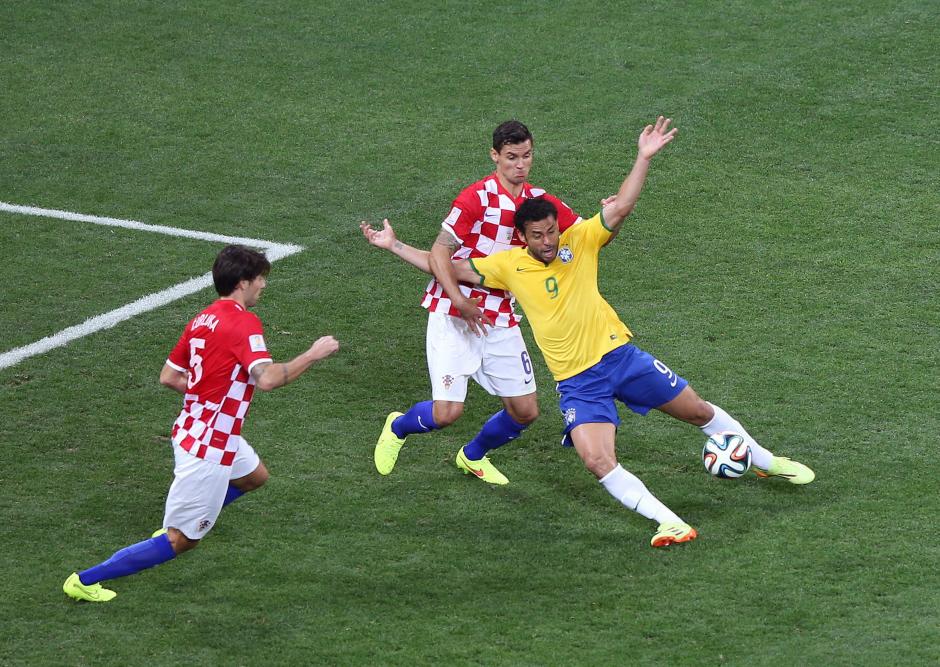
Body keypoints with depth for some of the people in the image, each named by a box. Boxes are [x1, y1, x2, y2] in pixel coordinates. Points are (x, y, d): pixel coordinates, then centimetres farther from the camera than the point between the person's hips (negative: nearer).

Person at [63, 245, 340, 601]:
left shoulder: (201, 320, 6)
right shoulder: (244, 322, -19)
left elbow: (168, 376, 11)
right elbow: (267, 378, -32)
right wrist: (313, 355, -20)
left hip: (193, 428, 10)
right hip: (209, 449, -10)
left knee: (254, 476, 34)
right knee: (180, 542, -1)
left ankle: (175, 527, 34)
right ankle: (84, 581, 2)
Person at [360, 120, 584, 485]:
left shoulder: (539, 201, 4)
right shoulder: (477, 198, -14)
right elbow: (439, 253, -12)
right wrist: (461, 303, -23)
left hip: (500, 318, 6)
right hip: (453, 315, -6)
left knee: (525, 411, 5)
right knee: (447, 411, -14)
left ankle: (473, 456, 35)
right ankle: (398, 428, 21)